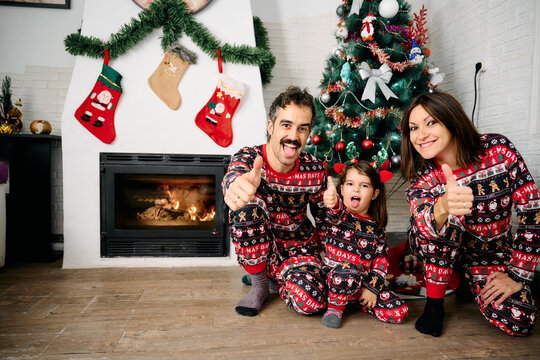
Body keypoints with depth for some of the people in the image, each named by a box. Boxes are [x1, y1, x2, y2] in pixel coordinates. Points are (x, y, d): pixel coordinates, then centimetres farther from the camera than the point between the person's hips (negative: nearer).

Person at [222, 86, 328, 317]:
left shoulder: (315, 171, -9)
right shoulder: (247, 158, -18)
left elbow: (324, 218, 8)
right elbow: (232, 176, -45)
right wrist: (237, 184, -67)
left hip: (298, 249, 2)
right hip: (257, 250, -1)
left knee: (310, 301, -27)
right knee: (248, 203, -31)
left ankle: (278, 277, 12)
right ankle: (259, 284, -8)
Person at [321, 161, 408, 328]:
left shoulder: (376, 227, 5)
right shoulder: (341, 215, -7)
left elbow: (381, 258, 4)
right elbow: (336, 211, -32)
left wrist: (372, 288, -7)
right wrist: (332, 202, -58)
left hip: (364, 282, 4)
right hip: (335, 279, -4)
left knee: (400, 312, -9)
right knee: (347, 272, -39)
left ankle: (359, 299, 15)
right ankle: (336, 307, -7)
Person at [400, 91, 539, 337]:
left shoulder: (498, 150, -20)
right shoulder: (421, 177, -20)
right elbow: (424, 230, -39)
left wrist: (516, 276, -13)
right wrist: (443, 208, -63)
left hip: (493, 254, 2)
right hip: (442, 252, -1)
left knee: (517, 321, -18)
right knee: (448, 224, -33)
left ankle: (468, 281, 16)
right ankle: (434, 304, -11)